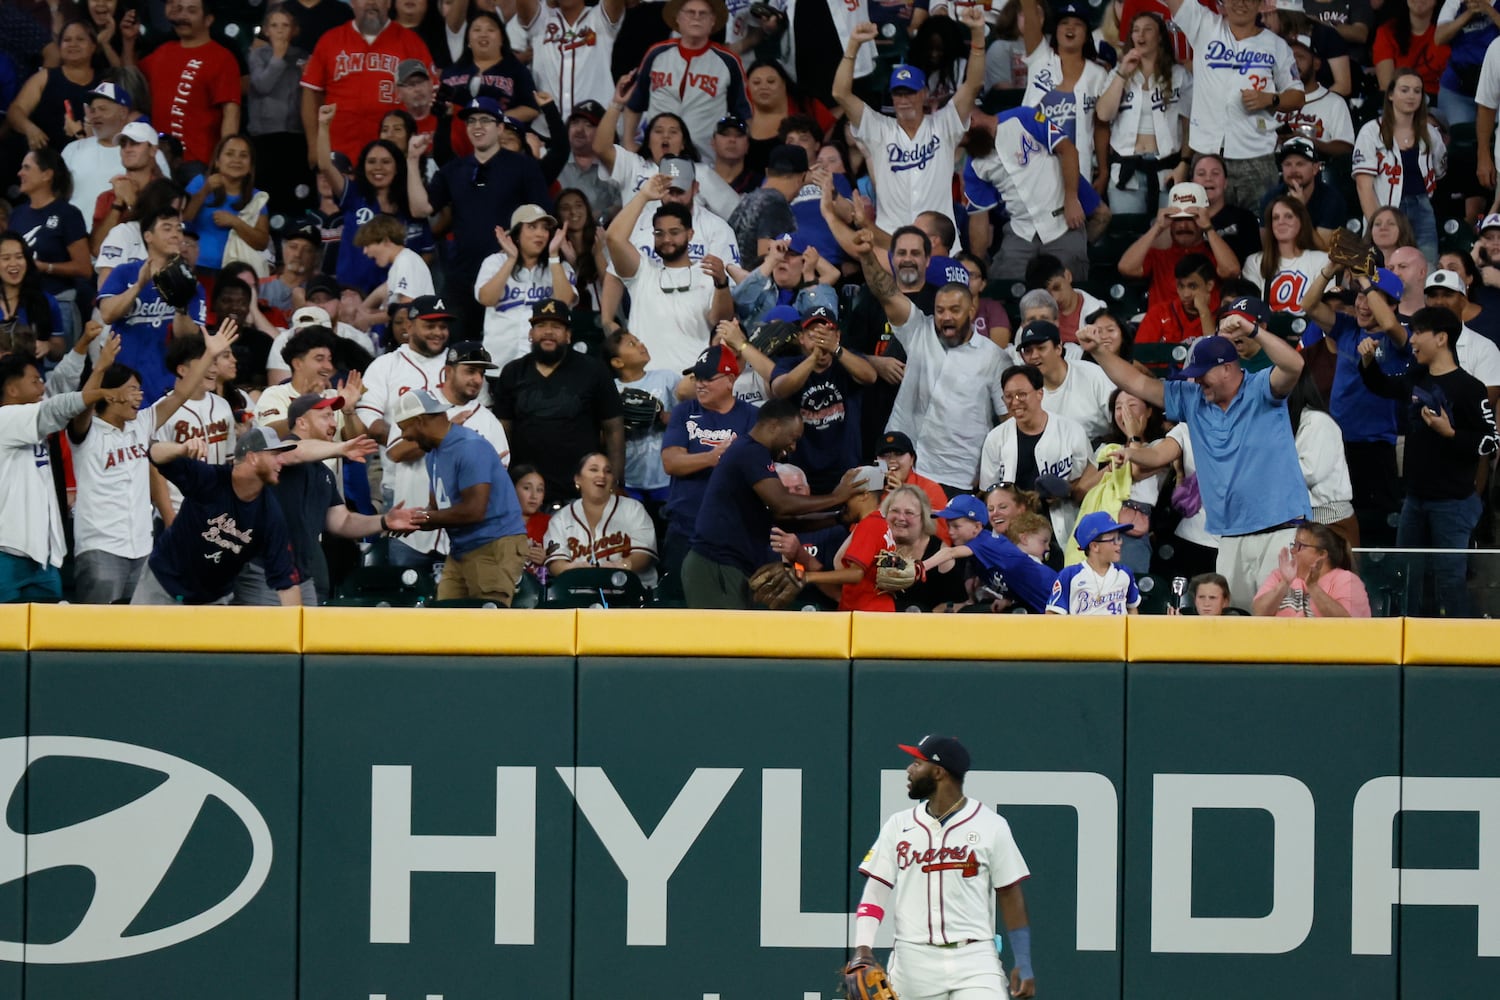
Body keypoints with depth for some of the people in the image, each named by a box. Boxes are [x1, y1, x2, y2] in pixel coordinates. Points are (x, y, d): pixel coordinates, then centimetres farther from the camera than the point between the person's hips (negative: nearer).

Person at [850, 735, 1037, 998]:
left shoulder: (991, 826, 1)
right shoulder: (898, 826, 9)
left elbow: (1010, 895, 4)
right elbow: (874, 894, 5)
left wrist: (1023, 964, -2)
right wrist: (862, 949, -10)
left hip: (974, 960, -3)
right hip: (914, 964, 3)